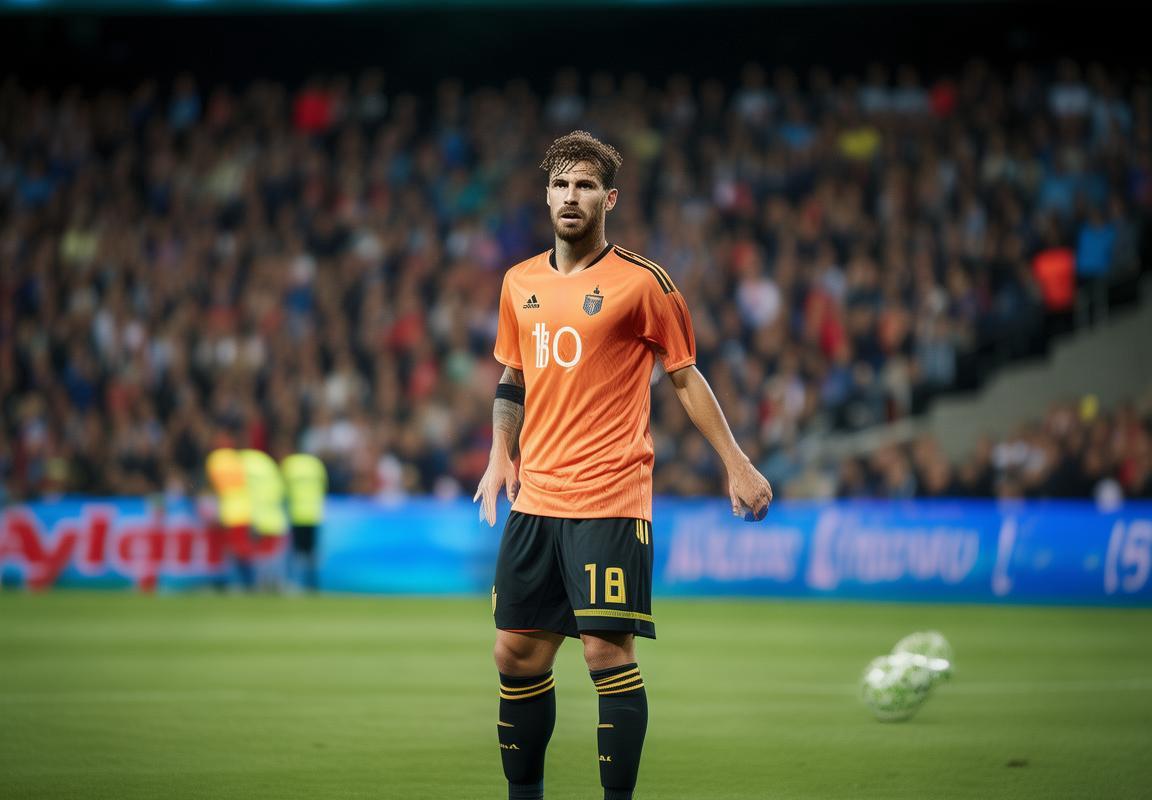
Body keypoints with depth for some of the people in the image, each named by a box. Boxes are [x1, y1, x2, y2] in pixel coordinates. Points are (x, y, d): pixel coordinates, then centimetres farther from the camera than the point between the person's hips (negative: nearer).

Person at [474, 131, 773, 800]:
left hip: (611, 500, -6)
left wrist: (737, 464, -2)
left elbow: (685, 376, 0)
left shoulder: (640, 281, -5)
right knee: (517, 653, 7)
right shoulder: (521, 282, 11)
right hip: (534, 497, 6)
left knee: (608, 651, -11)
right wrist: (501, 456, 13)